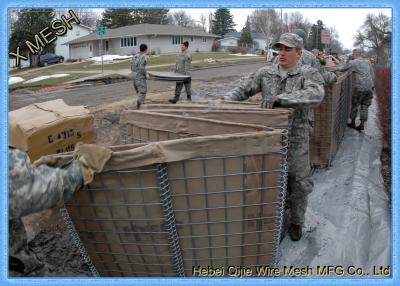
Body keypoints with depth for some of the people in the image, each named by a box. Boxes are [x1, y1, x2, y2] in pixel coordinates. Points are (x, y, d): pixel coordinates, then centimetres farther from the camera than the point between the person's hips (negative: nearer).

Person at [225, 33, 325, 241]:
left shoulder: (308, 73, -10)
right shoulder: (265, 73, 2)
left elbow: (316, 94, -30)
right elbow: (244, 90, 10)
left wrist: (279, 98, -37)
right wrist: (225, 101, -8)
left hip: (296, 140, -2)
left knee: (299, 183, 12)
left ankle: (296, 222, 36)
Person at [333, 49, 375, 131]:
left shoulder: (353, 62, -5)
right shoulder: (367, 62, 12)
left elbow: (342, 69, 2)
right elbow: (372, 74, 15)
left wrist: (336, 69, 21)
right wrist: (372, 85, 21)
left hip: (359, 87, -5)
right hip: (369, 86, 5)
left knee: (355, 105, 9)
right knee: (365, 105, 11)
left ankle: (353, 123, 19)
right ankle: (362, 124, 12)